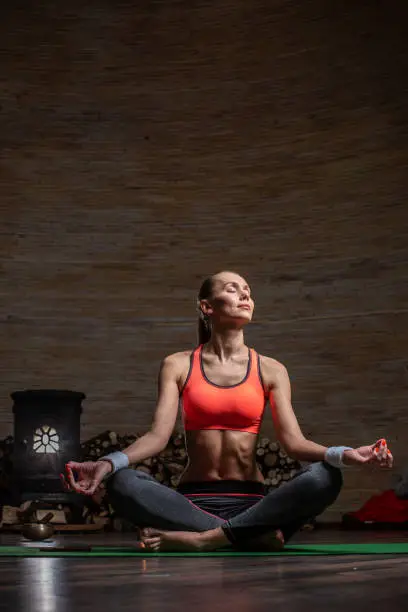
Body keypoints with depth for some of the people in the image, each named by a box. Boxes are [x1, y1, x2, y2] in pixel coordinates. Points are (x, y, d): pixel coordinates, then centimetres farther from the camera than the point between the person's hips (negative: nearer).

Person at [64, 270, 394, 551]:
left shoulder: (270, 371, 8)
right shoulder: (178, 366, 6)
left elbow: (294, 441, -2)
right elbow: (158, 435, -5)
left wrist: (342, 454, -23)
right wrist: (109, 462, -25)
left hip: (252, 501, 1)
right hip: (194, 500, 0)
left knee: (324, 477, -28)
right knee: (122, 484, -31)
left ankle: (204, 538, -29)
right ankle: (255, 535, -29)